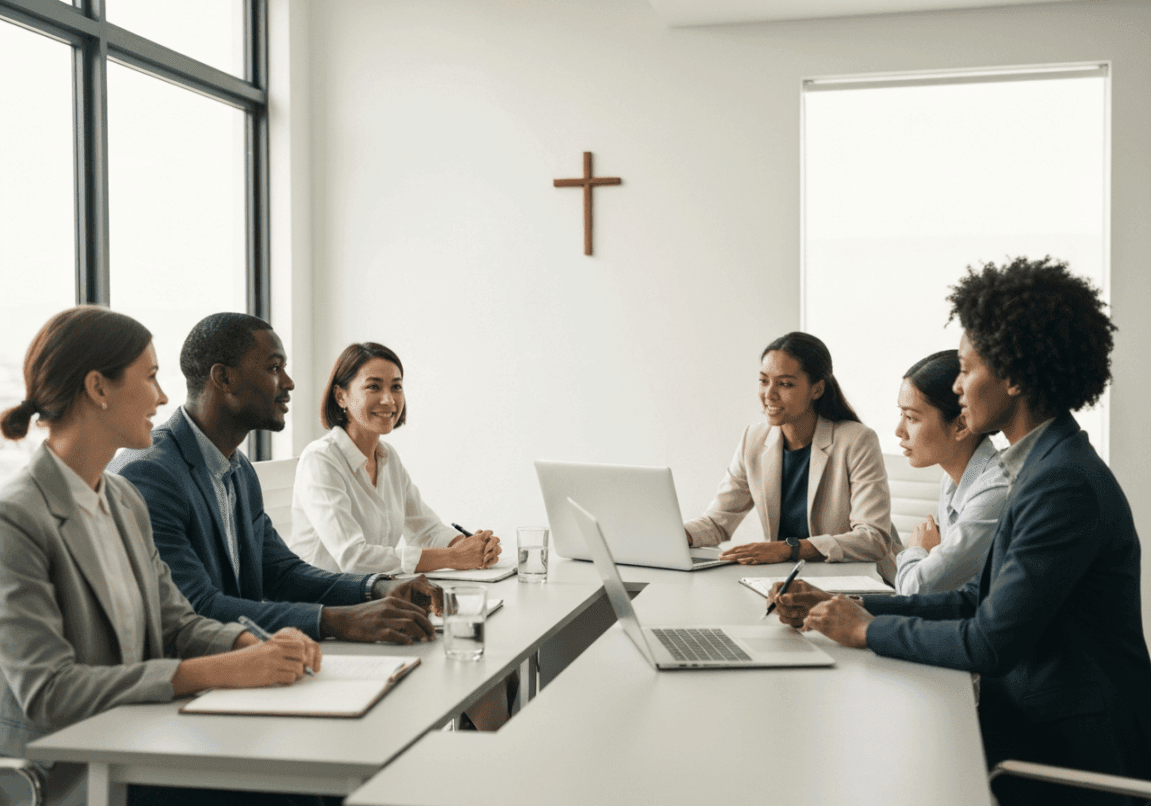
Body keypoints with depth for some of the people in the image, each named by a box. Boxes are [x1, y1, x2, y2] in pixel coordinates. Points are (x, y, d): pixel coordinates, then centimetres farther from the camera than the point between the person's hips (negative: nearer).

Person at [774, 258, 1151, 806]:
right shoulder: (1042, 465, 10)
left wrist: (867, 630, -10)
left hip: (1076, 751, -8)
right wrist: (844, 607, 7)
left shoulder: (1064, 483, -22)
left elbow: (990, 644, -24)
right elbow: (977, 600, 13)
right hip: (1035, 719, 8)